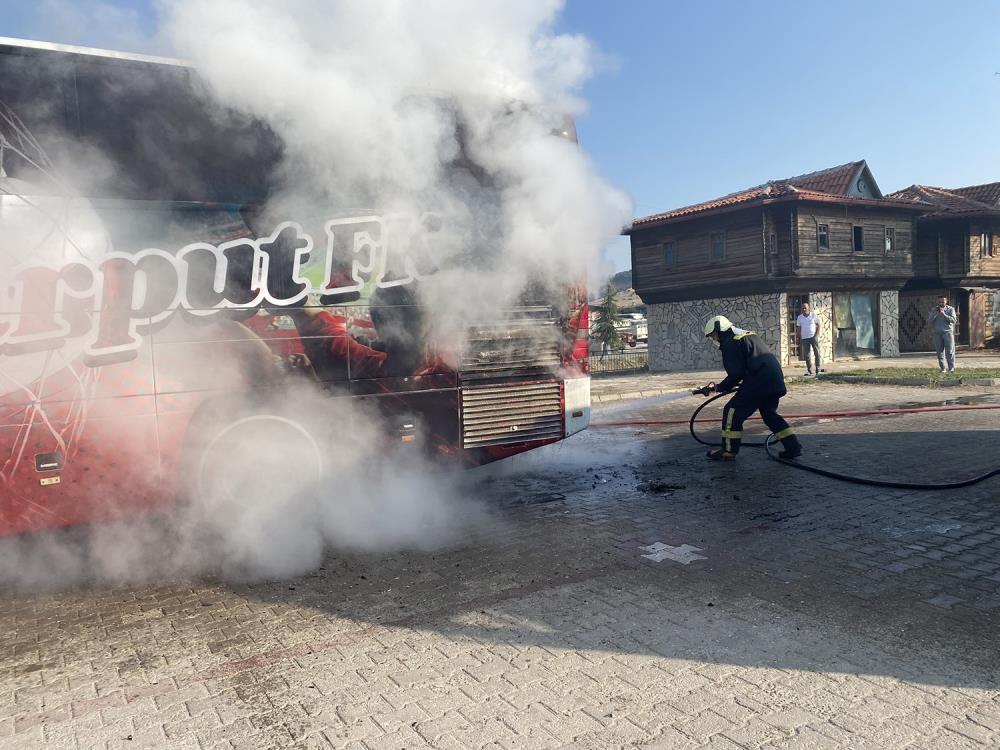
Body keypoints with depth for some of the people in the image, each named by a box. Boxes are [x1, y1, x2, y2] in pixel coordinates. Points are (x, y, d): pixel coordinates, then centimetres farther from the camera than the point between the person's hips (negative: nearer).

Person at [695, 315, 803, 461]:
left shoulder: (730, 344, -5)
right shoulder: (749, 335, 24)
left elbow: (736, 374, -12)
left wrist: (719, 387, -2)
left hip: (759, 383, -9)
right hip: (776, 382, 9)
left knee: (732, 412, 0)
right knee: (770, 414, 25)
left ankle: (728, 451, 3)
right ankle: (793, 447, 21)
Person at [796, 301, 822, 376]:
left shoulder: (814, 315, 0)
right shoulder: (799, 317, 5)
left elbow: (818, 325, 3)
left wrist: (817, 334, -7)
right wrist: (799, 337, 2)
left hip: (813, 337, -2)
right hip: (804, 338, 2)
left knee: (817, 353, -4)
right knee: (806, 355, 3)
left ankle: (818, 370, 2)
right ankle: (809, 371, 9)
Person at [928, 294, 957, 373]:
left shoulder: (950, 309, 8)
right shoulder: (934, 309, 13)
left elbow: (954, 320, -4)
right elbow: (929, 321, 5)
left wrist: (943, 314, -11)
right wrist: (935, 314, -9)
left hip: (948, 332, -2)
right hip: (937, 333, 2)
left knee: (950, 351, -8)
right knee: (940, 351, 0)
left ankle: (951, 368, -8)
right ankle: (943, 368, 4)